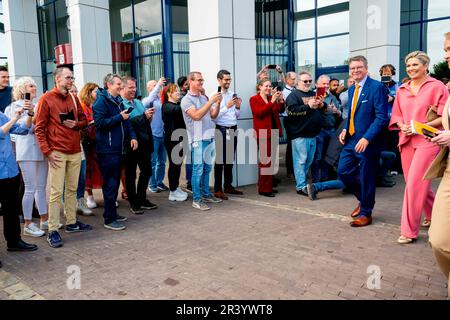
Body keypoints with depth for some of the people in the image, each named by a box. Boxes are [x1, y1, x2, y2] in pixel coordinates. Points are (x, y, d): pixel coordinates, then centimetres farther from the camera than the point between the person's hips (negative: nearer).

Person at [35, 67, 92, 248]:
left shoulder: (74, 98, 14)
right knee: (56, 192, -6)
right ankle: (53, 231, 0)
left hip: (75, 151, 6)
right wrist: (47, 151, -12)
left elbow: (83, 120, 20)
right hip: (57, 152, -6)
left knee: (72, 189, 12)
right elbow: (39, 128, -5)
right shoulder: (46, 99, -3)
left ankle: (71, 223, 23)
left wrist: (76, 124, -3)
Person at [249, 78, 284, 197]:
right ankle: (264, 189, -4)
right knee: (265, 161, -9)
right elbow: (259, 113, -16)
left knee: (270, 160, 10)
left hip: (273, 132, 7)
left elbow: (280, 110, 11)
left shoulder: (272, 98, 16)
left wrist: (280, 100, -5)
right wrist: (272, 101, -19)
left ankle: (268, 186, 18)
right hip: (263, 133, -7)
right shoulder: (254, 99, -1)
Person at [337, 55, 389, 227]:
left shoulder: (376, 87, -12)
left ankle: (365, 213, 20)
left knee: (366, 177, 3)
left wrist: (367, 138, -24)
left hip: (367, 141, -7)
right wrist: (345, 129, 5)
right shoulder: (352, 89, 13)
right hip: (351, 139, 8)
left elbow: (382, 117, -17)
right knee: (343, 171, 9)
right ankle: (363, 199, 32)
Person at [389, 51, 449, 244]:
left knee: (414, 185, -10)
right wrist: (402, 126, -4)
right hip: (406, 140, 6)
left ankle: (409, 231, -1)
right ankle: (433, 215, 36)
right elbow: (396, 114, 17)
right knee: (418, 184, 12)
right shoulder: (402, 90, 13)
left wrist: (421, 126, -16)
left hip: (427, 141, -6)